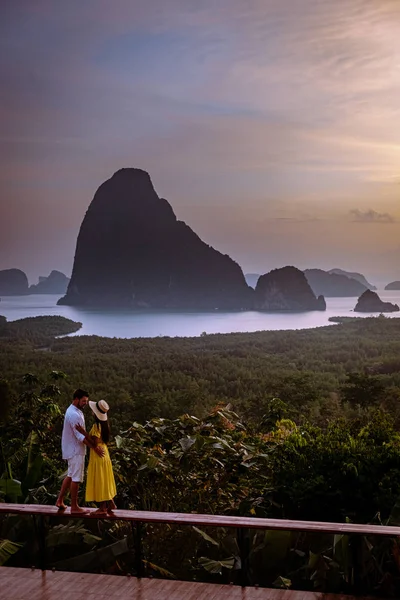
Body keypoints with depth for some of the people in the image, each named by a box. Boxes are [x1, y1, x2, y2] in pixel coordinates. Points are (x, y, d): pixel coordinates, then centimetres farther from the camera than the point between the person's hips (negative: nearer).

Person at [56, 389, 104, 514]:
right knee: (76, 478, -2)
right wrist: (95, 448, -29)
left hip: (73, 450, 10)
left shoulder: (75, 411, 11)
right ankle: (74, 507, 5)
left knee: (70, 475, 17)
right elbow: (80, 436, -27)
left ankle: (60, 501, 23)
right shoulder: (74, 415, -22)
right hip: (75, 451, -10)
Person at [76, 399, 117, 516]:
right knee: (104, 480, 18)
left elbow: (94, 443, -23)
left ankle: (103, 507, 4)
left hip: (98, 455, -9)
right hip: (104, 454, 9)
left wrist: (83, 432, -26)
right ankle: (110, 503, 24)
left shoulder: (97, 426, -21)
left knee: (99, 481, -1)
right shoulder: (104, 423, 5)